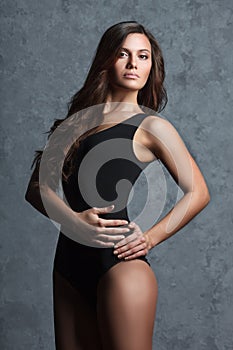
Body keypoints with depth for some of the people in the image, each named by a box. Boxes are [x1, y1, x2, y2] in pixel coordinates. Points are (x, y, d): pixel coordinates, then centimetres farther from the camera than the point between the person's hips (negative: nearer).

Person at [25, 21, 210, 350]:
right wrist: (74, 220, -12)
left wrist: (150, 238, -9)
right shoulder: (77, 121, 16)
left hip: (119, 262, -5)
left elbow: (197, 192, 1)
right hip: (69, 263, 5)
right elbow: (37, 187, 7)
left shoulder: (150, 126, 3)